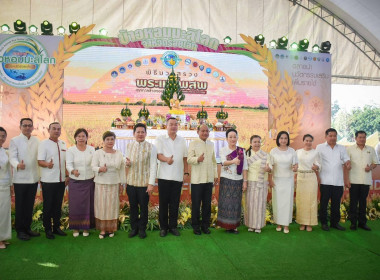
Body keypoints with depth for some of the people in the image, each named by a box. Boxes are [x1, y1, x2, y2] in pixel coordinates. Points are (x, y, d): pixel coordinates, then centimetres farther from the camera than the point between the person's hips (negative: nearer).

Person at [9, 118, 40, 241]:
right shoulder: (14, 140, -3)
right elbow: (12, 157, -12)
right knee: (20, 206, 6)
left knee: (30, 205, 12)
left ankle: (27, 228, 25)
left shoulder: (36, 141, 8)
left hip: (33, 178, 4)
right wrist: (18, 165, -31)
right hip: (20, 179, -3)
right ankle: (20, 230, 18)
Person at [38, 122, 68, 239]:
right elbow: (40, 161, -11)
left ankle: (56, 227, 25)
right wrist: (48, 164, -33)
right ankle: (48, 229, 17)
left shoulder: (63, 144, 11)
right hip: (48, 181, -5)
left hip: (61, 180, 5)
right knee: (48, 206, 4)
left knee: (58, 205, 13)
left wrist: (67, 176, 12)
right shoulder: (44, 143, -5)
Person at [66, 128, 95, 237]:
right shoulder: (71, 150, 0)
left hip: (89, 182, 1)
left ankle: (86, 227, 19)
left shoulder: (92, 149, 3)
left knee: (88, 205, 5)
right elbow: (68, 164, -8)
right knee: (75, 205, 3)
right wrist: (73, 171, -30)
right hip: (75, 182, -1)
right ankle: (75, 228, 18)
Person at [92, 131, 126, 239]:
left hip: (114, 184, 2)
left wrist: (121, 184, 9)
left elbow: (122, 169, 11)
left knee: (112, 206, 3)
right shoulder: (98, 153, 2)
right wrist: (100, 169, -25)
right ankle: (102, 229, 9)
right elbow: (93, 167, -3)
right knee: (101, 206, -1)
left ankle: (111, 228, 15)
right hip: (101, 184, -2)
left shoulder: (119, 154, 9)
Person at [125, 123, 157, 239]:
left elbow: (153, 166, -8)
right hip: (131, 181, 3)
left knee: (143, 207, 8)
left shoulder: (151, 147, -6)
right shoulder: (129, 145, 7)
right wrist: (127, 163, -8)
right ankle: (134, 228, 30)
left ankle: (142, 229, 25)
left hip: (144, 183, -3)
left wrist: (151, 183, -12)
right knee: (133, 206, 13)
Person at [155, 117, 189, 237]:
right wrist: (166, 159, -28)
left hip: (178, 177, 2)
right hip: (164, 176, -2)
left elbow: (185, 158, 14)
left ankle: (173, 226, 18)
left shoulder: (182, 140, 12)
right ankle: (163, 227, 14)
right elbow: (158, 154, -8)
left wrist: (186, 172, 7)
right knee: (163, 202, 3)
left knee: (175, 203, 6)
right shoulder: (160, 139, 3)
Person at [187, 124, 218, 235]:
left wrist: (215, 175, 16)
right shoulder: (193, 143, -1)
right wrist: (198, 159, -30)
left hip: (209, 179, 5)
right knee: (196, 204, 2)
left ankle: (205, 225, 23)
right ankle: (196, 226, 16)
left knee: (207, 204, 10)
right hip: (197, 179, -5)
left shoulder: (211, 144, 14)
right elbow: (189, 159, -11)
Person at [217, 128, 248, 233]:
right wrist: (233, 161, -38)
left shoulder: (241, 151, 8)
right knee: (226, 203, -2)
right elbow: (223, 162, -18)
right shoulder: (223, 150, 0)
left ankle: (233, 225, 16)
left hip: (238, 180, 3)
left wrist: (245, 181, 2)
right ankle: (226, 225, 9)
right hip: (226, 180, -2)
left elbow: (244, 167, 7)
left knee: (236, 203, 5)